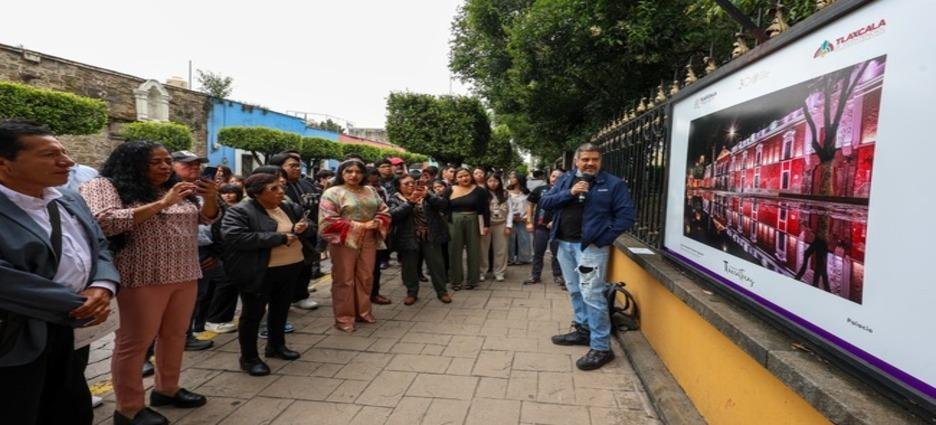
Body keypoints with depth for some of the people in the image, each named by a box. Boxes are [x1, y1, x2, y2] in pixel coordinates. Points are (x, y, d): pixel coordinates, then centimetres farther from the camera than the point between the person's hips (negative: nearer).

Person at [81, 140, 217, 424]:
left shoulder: (174, 188, 12)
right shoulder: (104, 187, -6)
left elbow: (206, 218, 16)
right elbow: (105, 222, -22)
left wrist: (210, 197, -7)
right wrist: (161, 203, -23)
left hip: (185, 275, 6)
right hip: (144, 278, -6)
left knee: (175, 335, 13)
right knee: (135, 341, 2)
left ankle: (167, 390, 29)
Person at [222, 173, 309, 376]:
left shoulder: (289, 208, 7)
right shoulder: (240, 211, -14)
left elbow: (306, 222, 18)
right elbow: (236, 237, -27)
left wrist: (299, 229, -9)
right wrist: (281, 237, -24)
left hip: (289, 268, 7)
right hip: (259, 272, -7)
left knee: (280, 310, 19)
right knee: (253, 314, 5)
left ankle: (276, 346, 37)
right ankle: (249, 358, 19)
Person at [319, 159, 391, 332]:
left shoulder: (370, 191, 11)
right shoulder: (333, 193, -7)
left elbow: (384, 212, 12)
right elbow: (328, 222, -15)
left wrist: (376, 223, -11)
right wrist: (359, 226, -17)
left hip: (369, 241, 5)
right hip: (344, 242, -5)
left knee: (366, 278, 13)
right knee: (344, 280, 3)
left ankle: (363, 311, 28)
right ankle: (344, 318, 14)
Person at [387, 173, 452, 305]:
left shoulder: (427, 195, 7)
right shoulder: (395, 199, 2)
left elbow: (444, 204, -7)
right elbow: (393, 215, -17)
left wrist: (428, 195, -22)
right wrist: (410, 202, -25)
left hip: (430, 237, 1)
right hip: (409, 239, -1)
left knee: (437, 265, 6)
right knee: (409, 267, 8)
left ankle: (442, 291, 20)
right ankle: (412, 293, 26)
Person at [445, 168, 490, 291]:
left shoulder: (479, 190, -3)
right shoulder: (449, 191, 1)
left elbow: (485, 209, -2)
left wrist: (486, 225, -5)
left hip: (473, 222, -1)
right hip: (454, 223, 1)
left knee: (473, 251, 6)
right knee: (455, 251, 6)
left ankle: (472, 280, 17)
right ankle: (456, 280, 18)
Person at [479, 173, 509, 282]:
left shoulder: (504, 194, 6)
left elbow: (508, 210, 5)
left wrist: (508, 226, -2)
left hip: (500, 225, 2)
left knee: (500, 249, 7)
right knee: (483, 249, 5)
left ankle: (499, 272, 18)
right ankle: (481, 272, 16)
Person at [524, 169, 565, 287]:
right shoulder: (540, 189, 2)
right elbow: (530, 205, 8)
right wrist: (529, 222, 3)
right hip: (540, 226, 2)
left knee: (557, 253, 9)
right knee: (538, 253, 10)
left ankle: (558, 276, 22)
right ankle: (535, 276, 22)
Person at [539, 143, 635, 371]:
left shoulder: (613, 184, -3)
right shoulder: (565, 179, 9)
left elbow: (627, 215, -7)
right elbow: (544, 202, 2)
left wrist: (603, 238, -12)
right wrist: (569, 193, -12)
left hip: (591, 247, -6)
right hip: (564, 244, 6)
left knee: (591, 294, -8)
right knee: (575, 291, 17)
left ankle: (601, 347, 1)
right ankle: (583, 330, 34)